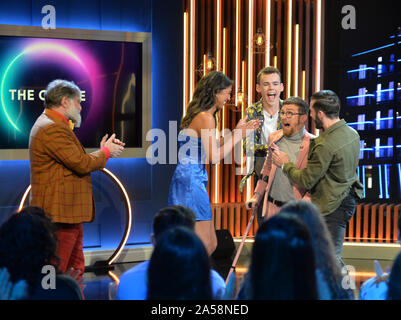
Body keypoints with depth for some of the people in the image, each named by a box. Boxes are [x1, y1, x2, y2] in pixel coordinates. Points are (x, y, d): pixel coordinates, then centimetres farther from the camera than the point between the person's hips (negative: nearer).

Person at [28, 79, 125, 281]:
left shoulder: (54, 126, 18)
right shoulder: (52, 129, -18)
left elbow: (76, 161, 17)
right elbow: (82, 164, -21)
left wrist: (103, 150, 8)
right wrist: (106, 152, -5)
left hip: (69, 215, 11)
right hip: (58, 215, -11)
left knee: (75, 270, 17)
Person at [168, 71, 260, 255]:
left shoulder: (201, 116, 17)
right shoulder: (206, 118, -13)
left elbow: (214, 149, 17)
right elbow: (214, 157, -17)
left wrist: (237, 132, 16)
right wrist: (237, 136, -10)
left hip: (194, 180, 10)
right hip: (191, 180, -10)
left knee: (211, 245, 12)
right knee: (202, 247, -7)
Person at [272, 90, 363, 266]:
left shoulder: (325, 146, -26)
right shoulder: (351, 133, 3)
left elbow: (307, 181, -18)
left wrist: (285, 164, -3)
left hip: (332, 207, -10)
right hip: (347, 198, 10)